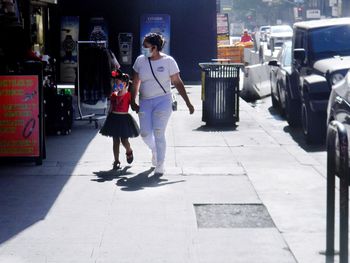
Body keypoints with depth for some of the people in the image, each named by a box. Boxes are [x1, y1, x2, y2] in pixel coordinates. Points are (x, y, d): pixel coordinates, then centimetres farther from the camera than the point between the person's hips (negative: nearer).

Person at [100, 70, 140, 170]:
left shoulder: (128, 95, -9)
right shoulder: (113, 95, 6)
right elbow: (111, 108, 12)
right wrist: (109, 119, 12)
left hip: (124, 119, -4)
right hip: (114, 118, 4)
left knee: (124, 140, 0)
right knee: (116, 140, 5)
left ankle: (129, 152, 34)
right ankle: (116, 161, 9)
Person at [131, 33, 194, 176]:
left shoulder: (168, 61, -5)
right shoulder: (140, 60, 3)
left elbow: (178, 83, 0)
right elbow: (136, 82, 10)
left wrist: (188, 103, -1)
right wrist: (133, 102, 2)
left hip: (162, 101, -3)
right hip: (145, 102, 3)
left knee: (159, 133, -10)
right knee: (145, 133, -3)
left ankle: (160, 165, 1)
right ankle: (155, 150, 31)